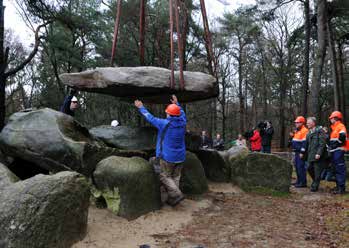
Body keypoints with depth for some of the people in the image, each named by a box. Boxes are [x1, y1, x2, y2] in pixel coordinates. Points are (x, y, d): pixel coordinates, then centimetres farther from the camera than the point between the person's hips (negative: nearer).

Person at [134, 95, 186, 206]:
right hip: (180, 157, 6)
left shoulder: (164, 124, -15)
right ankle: (172, 199, 16)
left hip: (168, 156, -6)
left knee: (165, 177, 5)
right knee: (175, 177, 12)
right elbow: (182, 113, 23)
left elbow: (150, 118, -3)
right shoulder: (182, 123, -1)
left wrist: (141, 108, 11)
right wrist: (176, 104, 37)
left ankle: (177, 194, -7)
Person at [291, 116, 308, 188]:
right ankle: (299, 181, 24)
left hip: (300, 152, -10)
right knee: (297, 166, 14)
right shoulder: (297, 131, 19)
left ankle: (303, 182, -5)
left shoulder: (305, 131, -13)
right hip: (297, 152, 10)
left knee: (301, 167, -10)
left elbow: (305, 143, -19)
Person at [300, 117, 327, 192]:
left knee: (317, 171, -2)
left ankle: (315, 186, 8)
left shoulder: (320, 131, -9)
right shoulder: (309, 133, 16)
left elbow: (322, 143, -15)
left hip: (318, 155, -8)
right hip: (311, 155, 8)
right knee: (309, 168, 12)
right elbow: (307, 144, 21)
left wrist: (319, 153, -21)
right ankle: (315, 181, 33)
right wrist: (303, 152, 17)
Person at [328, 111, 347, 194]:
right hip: (334, 151, 10)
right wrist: (331, 145, 11)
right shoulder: (334, 127, 20)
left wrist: (337, 144, -16)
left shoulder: (341, 126, -10)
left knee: (340, 169, -9)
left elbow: (342, 136, -25)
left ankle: (341, 188, -7)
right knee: (336, 168, 15)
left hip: (338, 150, -10)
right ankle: (338, 185, 23)